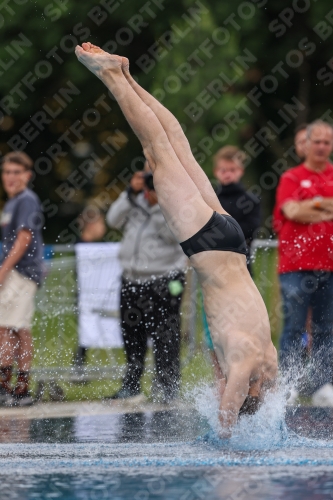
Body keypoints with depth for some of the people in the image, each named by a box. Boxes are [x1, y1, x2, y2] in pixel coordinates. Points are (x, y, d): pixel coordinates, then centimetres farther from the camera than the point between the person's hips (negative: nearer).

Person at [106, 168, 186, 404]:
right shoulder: (136, 200, 10)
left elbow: (173, 233, -19)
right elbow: (114, 220, -1)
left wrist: (158, 206, -23)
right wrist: (131, 193, -8)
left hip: (164, 281, -5)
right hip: (132, 279, 5)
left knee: (166, 339, -7)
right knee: (132, 337, 11)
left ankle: (167, 388, -2)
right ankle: (131, 386, 20)